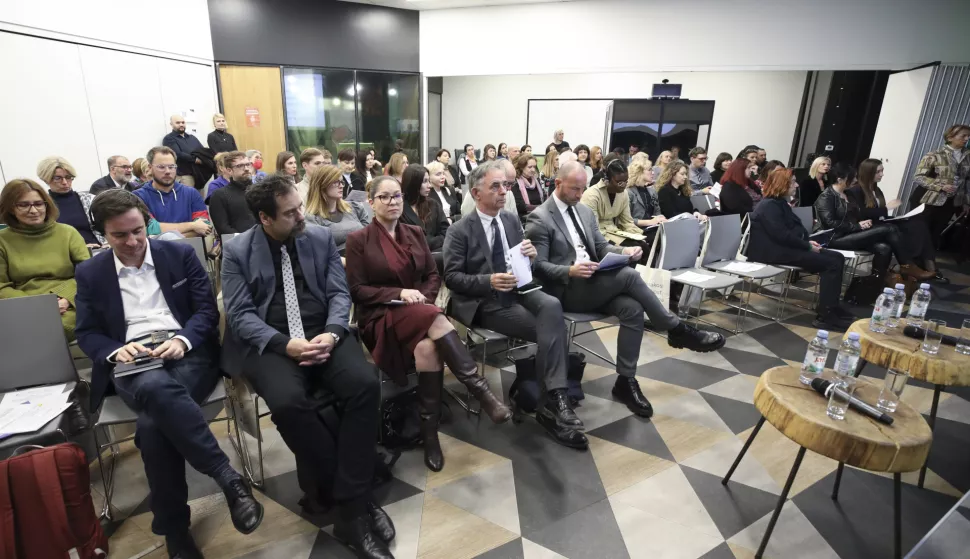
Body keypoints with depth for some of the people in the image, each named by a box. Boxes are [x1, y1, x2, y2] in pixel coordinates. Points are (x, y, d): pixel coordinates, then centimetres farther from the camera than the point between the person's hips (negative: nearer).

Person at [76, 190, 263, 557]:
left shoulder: (180, 254, 10)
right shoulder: (90, 273, 14)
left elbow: (207, 308, 5)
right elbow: (87, 334, 12)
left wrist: (182, 340, -14)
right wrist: (116, 350, -11)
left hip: (187, 352, -1)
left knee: (152, 423, -33)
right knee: (156, 388, -38)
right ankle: (228, 477, -31)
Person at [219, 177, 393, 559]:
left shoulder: (321, 237, 9)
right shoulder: (236, 252, 3)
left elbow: (339, 293, 4)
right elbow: (240, 315, -4)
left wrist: (332, 334, -16)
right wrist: (286, 344, -20)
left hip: (323, 333, 2)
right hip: (270, 343, -2)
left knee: (365, 383, -28)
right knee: (288, 402, -34)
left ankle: (351, 511, -18)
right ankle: (356, 498, -13)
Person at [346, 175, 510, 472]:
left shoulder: (415, 233, 14)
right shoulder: (358, 240, 1)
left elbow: (433, 275, 12)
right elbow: (356, 290, -5)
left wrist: (422, 296, -10)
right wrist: (399, 294, -17)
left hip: (419, 312, 4)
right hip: (381, 316, -4)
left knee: (428, 346, -34)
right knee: (436, 321, -36)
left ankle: (429, 429, -23)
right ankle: (481, 391, -34)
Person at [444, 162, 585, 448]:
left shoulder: (512, 220, 11)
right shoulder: (459, 231, -5)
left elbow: (524, 262, 16)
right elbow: (451, 277, -10)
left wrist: (531, 256, -9)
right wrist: (489, 281, -26)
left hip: (518, 290, 5)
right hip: (484, 302, -5)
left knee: (552, 306, -29)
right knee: (552, 331, -23)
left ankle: (552, 401, -23)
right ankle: (555, 402, -8)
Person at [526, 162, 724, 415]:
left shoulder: (584, 211, 17)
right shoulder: (540, 218, -7)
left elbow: (601, 247, 17)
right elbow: (538, 266, -12)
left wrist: (623, 251, -5)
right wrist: (570, 271, -28)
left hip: (592, 284, 7)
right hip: (565, 290, -7)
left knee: (632, 309, -21)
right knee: (629, 275, -25)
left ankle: (626, 381, -10)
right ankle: (677, 330, -7)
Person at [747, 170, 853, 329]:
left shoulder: (780, 203, 19)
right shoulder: (769, 206, -13)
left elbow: (794, 230, 21)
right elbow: (782, 235, -22)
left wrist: (808, 241, 3)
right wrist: (808, 246, -14)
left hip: (787, 248, 10)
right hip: (775, 252, -10)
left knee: (837, 258, 0)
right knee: (831, 263, -17)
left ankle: (832, 308, 1)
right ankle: (825, 316, -16)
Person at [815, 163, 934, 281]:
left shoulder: (847, 194, 20)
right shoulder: (826, 197, -9)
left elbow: (855, 216, 22)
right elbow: (830, 223, -19)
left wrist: (864, 222, -1)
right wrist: (857, 226, -16)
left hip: (852, 233, 8)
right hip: (837, 238, -8)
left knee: (884, 248, -23)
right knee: (889, 229, -18)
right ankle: (908, 266, -8)